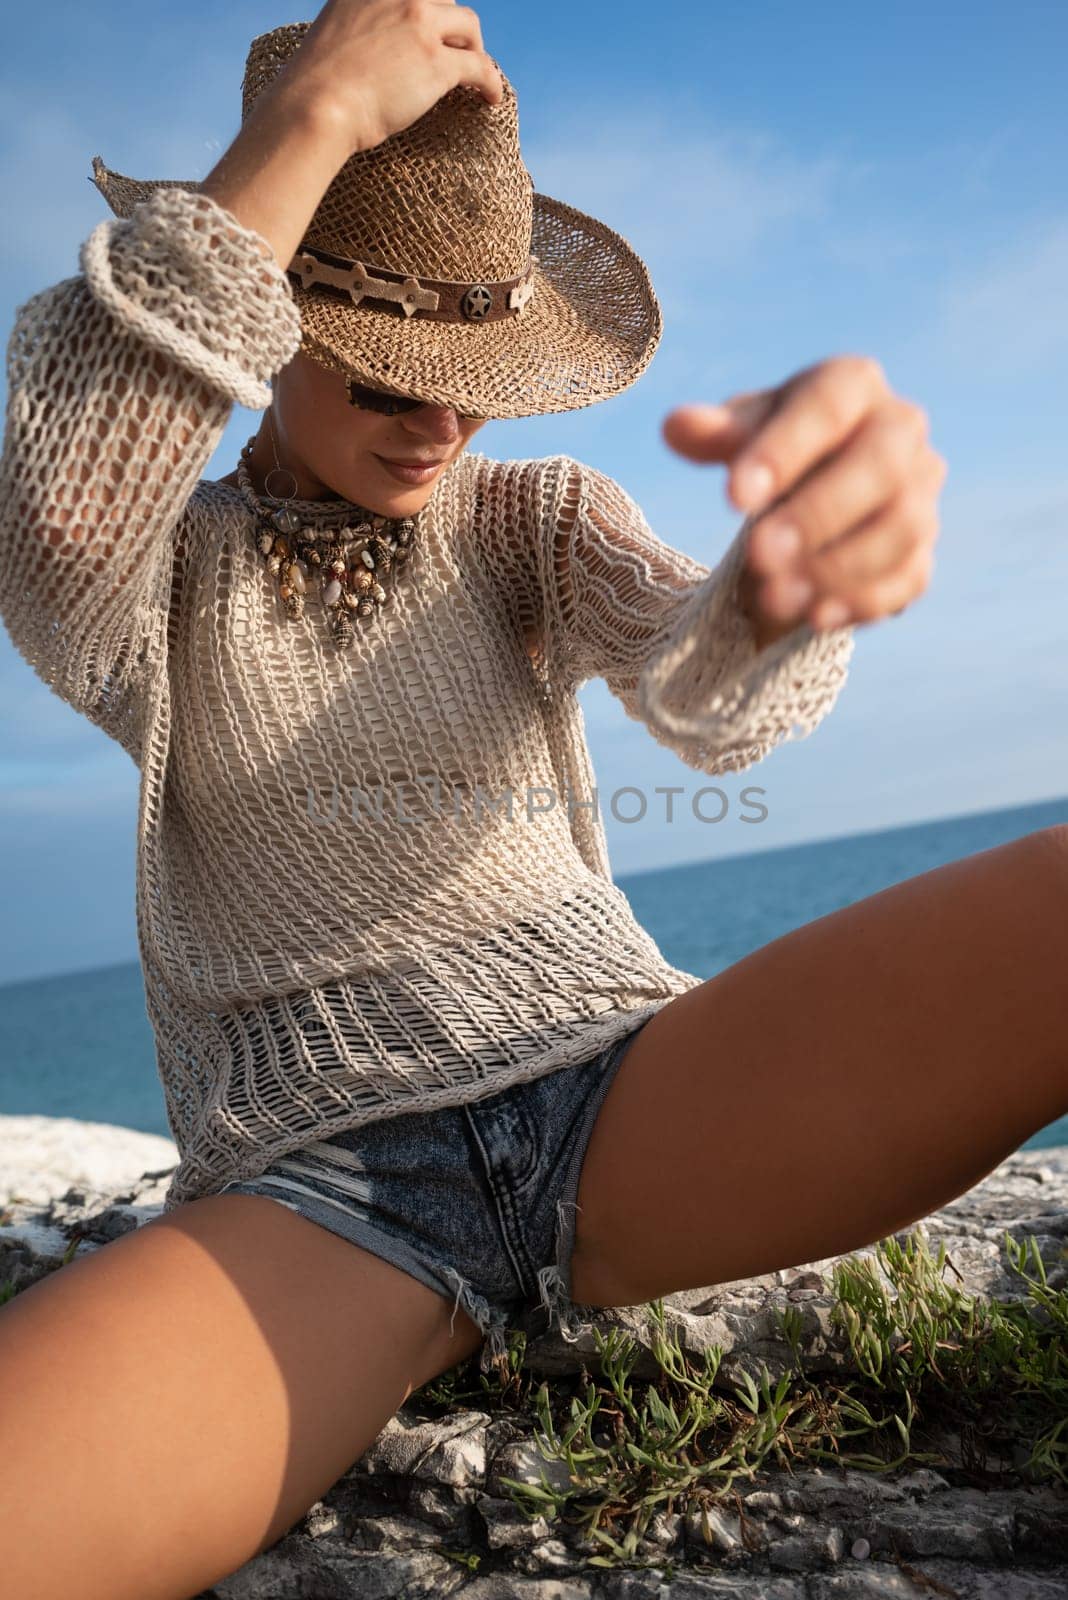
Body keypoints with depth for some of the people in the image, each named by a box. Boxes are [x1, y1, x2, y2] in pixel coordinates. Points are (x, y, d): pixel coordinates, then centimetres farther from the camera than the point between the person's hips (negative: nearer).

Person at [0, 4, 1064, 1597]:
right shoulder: (161, 578, 8)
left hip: (625, 1095, 2)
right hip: (314, 1178, -1)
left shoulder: (538, 518, 12)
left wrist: (793, 560, -33)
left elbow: (707, 689, -8)